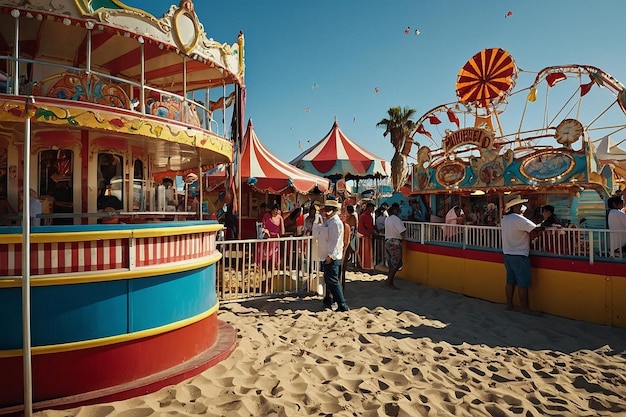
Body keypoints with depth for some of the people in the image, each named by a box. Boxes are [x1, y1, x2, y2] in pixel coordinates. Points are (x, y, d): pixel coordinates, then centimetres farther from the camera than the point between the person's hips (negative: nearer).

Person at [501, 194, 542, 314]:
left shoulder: (505, 219, 8)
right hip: (519, 255, -8)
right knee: (523, 283, 0)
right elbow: (535, 230, -19)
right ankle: (525, 308, 6)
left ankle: (509, 304, 20)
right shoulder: (518, 219, -19)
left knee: (510, 281, 14)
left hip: (507, 254, 8)